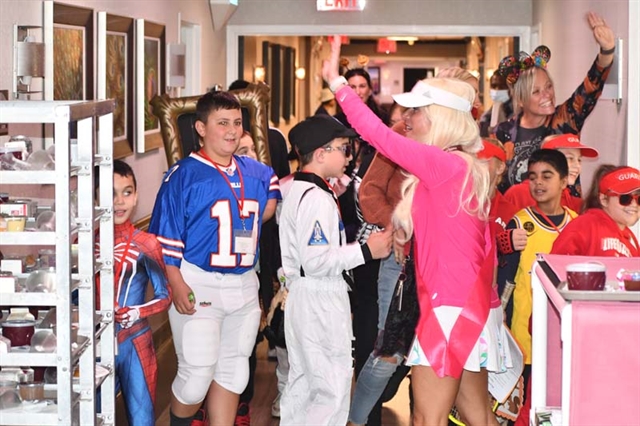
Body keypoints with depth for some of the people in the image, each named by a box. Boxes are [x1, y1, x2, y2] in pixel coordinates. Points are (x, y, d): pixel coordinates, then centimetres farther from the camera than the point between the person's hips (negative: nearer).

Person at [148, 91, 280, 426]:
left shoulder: (255, 173, 9)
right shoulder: (184, 175, -7)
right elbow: (166, 236, -10)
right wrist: (177, 285, -16)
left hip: (244, 285, 6)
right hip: (198, 285, -6)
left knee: (233, 372, 13)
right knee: (197, 374, -5)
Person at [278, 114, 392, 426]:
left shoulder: (297, 189, 13)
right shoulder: (317, 198, -19)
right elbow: (316, 261, -25)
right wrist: (365, 251, -19)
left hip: (303, 295, 11)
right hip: (320, 302, -11)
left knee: (303, 382, 18)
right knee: (333, 389, -7)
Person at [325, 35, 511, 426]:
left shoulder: (445, 164, -15)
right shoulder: (469, 167, 11)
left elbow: (378, 133, -18)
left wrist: (336, 81, -9)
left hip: (451, 307, -10)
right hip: (471, 303, 10)